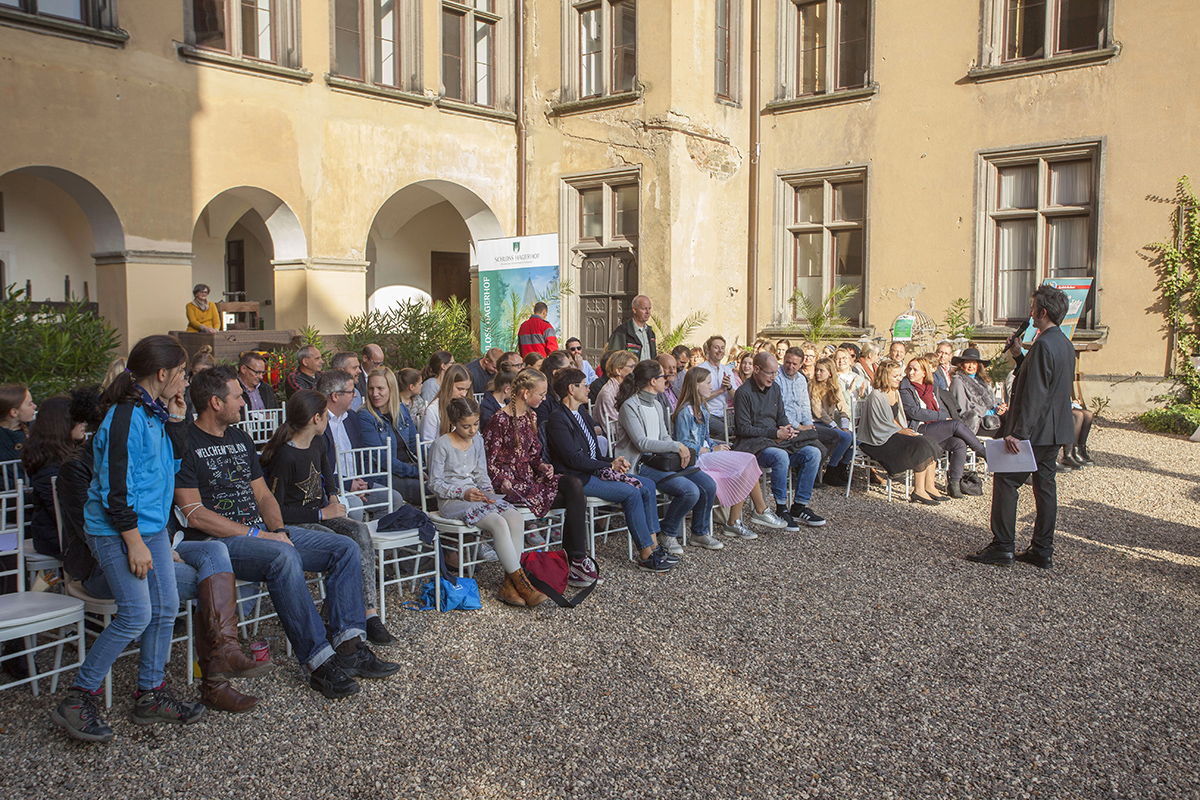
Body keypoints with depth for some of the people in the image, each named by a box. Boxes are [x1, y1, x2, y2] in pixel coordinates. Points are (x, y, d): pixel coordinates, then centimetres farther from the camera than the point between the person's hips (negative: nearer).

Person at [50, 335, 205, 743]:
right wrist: (133, 541, -20)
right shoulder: (125, 417, -19)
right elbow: (115, 487, -21)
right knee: (136, 614, -11)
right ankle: (78, 700, 4)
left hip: (152, 525, 9)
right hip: (116, 530, -9)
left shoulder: (154, 412, 9)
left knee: (166, 607, 8)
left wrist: (175, 418, 7)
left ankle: (150, 695, 20)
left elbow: (172, 462, 19)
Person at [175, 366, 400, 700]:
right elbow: (194, 514, -14)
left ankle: (349, 646, -14)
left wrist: (279, 529, -2)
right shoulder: (186, 444, -6)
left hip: (263, 531, 8)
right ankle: (319, 661, -32)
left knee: (345, 548, -6)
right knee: (283, 557, -37)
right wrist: (257, 534, -16)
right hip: (217, 542, -8)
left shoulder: (240, 438, 19)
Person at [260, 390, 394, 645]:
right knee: (347, 547, -30)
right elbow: (275, 511, -18)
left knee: (360, 531, -23)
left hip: (321, 515, 7)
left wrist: (332, 497, 17)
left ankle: (371, 613, -27)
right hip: (295, 525, -7)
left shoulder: (317, 443, 8)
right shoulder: (285, 456, -18)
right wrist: (322, 513, -17)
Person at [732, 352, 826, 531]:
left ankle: (799, 507, -6)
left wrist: (786, 429, -4)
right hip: (753, 444, -8)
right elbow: (743, 429, -14)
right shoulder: (743, 393, -10)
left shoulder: (775, 389, 13)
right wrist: (775, 433, -17)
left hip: (777, 441, 8)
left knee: (813, 453, -12)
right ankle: (781, 509, -20)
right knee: (781, 457, -36)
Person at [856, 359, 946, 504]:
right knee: (921, 446, -24)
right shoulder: (876, 396, -13)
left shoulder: (896, 393, 16)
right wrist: (900, 431, -17)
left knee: (930, 444, -11)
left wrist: (905, 430, 1)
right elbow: (879, 424, -15)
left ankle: (929, 487, -12)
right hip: (880, 440, -9)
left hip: (895, 434, 9)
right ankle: (919, 491, -21)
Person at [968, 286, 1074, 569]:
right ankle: (1043, 551, 16)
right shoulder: (1065, 344, 12)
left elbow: (1034, 394, -23)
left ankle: (1002, 546, 0)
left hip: (1035, 430, -10)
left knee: (1006, 482, -2)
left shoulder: (1044, 344, -18)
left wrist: (1018, 433, -23)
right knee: (1045, 485, 11)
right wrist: (1020, 357, 19)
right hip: (1055, 431, 10)